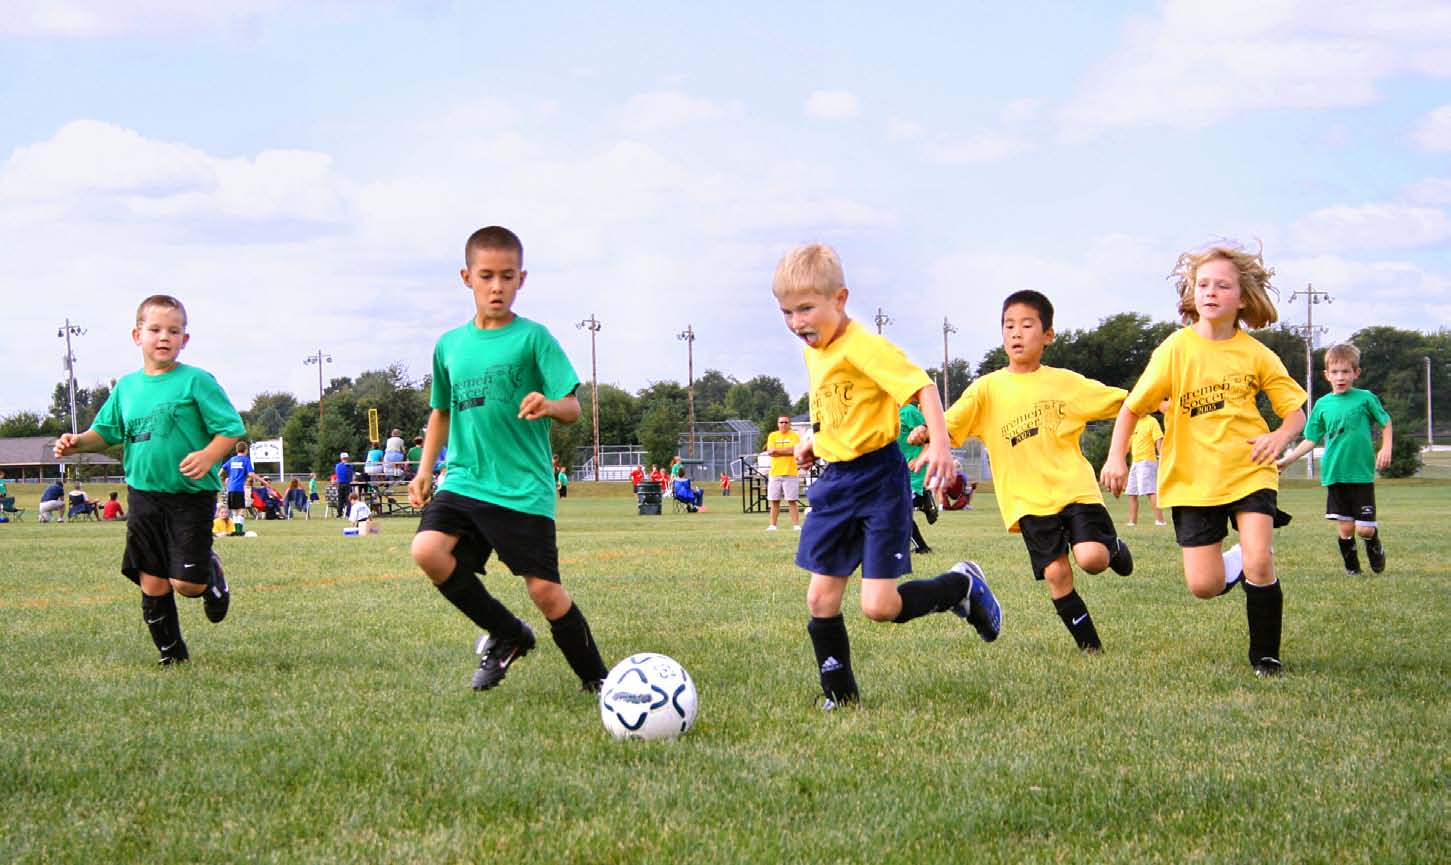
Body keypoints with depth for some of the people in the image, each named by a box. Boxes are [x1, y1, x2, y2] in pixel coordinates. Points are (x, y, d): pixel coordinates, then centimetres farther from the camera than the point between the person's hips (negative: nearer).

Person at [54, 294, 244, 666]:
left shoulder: (196, 381, -7)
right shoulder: (127, 386, 8)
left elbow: (232, 428, -7)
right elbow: (105, 431, 19)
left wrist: (209, 455, -25)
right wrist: (78, 442, -2)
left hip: (191, 496, -4)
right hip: (143, 494, 4)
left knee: (186, 583, -9)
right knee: (152, 582, 5)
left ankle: (211, 571, 27)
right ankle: (172, 654, 21)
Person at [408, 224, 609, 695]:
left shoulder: (533, 337, -3)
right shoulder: (450, 345, 11)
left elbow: (573, 408, -9)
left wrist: (549, 405, -31)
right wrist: (425, 470, 16)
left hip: (524, 490, -4)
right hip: (464, 480, 4)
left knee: (544, 589, -7)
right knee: (427, 549, -20)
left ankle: (595, 679, 17)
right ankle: (507, 634, 1)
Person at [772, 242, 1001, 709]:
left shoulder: (862, 346, -18)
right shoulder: (812, 351, 9)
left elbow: (922, 386, -25)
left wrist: (939, 442, -36)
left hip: (878, 481, -8)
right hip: (835, 481, 8)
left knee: (879, 605, -11)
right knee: (820, 597, 4)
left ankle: (962, 585, 14)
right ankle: (839, 696, 16)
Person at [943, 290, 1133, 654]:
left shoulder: (1065, 382, 5)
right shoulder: (987, 388, 3)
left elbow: (1121, 402, 11)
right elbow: (949, 425, -6)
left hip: (1075, 487, 0)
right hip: (1028, 499, 1)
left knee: (1091, 558, -20)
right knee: (1056, 574, -6)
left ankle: (1112, 546, 17)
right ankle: (1091, 648, 9)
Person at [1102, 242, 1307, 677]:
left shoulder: (1256, 354, -3)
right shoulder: (1177, 349, -7)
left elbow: (1295, 409, 4)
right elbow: (1132, 407, 0)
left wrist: (1280, 435, -17)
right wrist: (1116, 456, -13)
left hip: (1249, 472, 0)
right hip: (1192, 478, 0)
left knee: (1259, 562, -18)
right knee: (1204, 586, -4)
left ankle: (1265, 655, 2)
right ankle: (1236, 562, 33)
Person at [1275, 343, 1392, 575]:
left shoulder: (1365, 398, -1)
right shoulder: (1322, 405, 5)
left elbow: (1386, 423, 10)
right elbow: (1311, 440, 9)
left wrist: (1386, 448, -5)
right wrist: (1287, 460, 3)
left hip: (1362, 473, -2)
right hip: (1334, 475, 2)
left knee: (1365, 528, -4)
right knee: (1345, 527, 2)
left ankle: (1375, 548, 29)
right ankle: (1352, 568, 21)